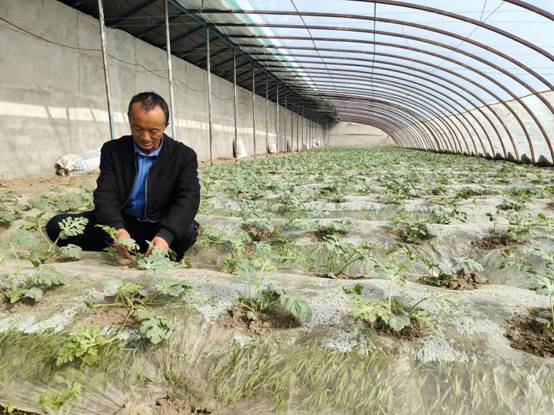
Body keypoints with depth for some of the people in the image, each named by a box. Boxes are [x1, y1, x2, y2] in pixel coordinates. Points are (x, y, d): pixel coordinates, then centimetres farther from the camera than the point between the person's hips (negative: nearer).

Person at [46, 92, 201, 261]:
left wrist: (165, 235, -38)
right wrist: (117, 229, -32)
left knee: (186, 232, -34)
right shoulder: (113, 150, 0)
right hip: (120, 222, 3)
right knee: (57, 225, -14)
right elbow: (105, 195, -10)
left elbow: (188, 199, -18)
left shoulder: (184, 156, -6)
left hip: (159, 226, -3)